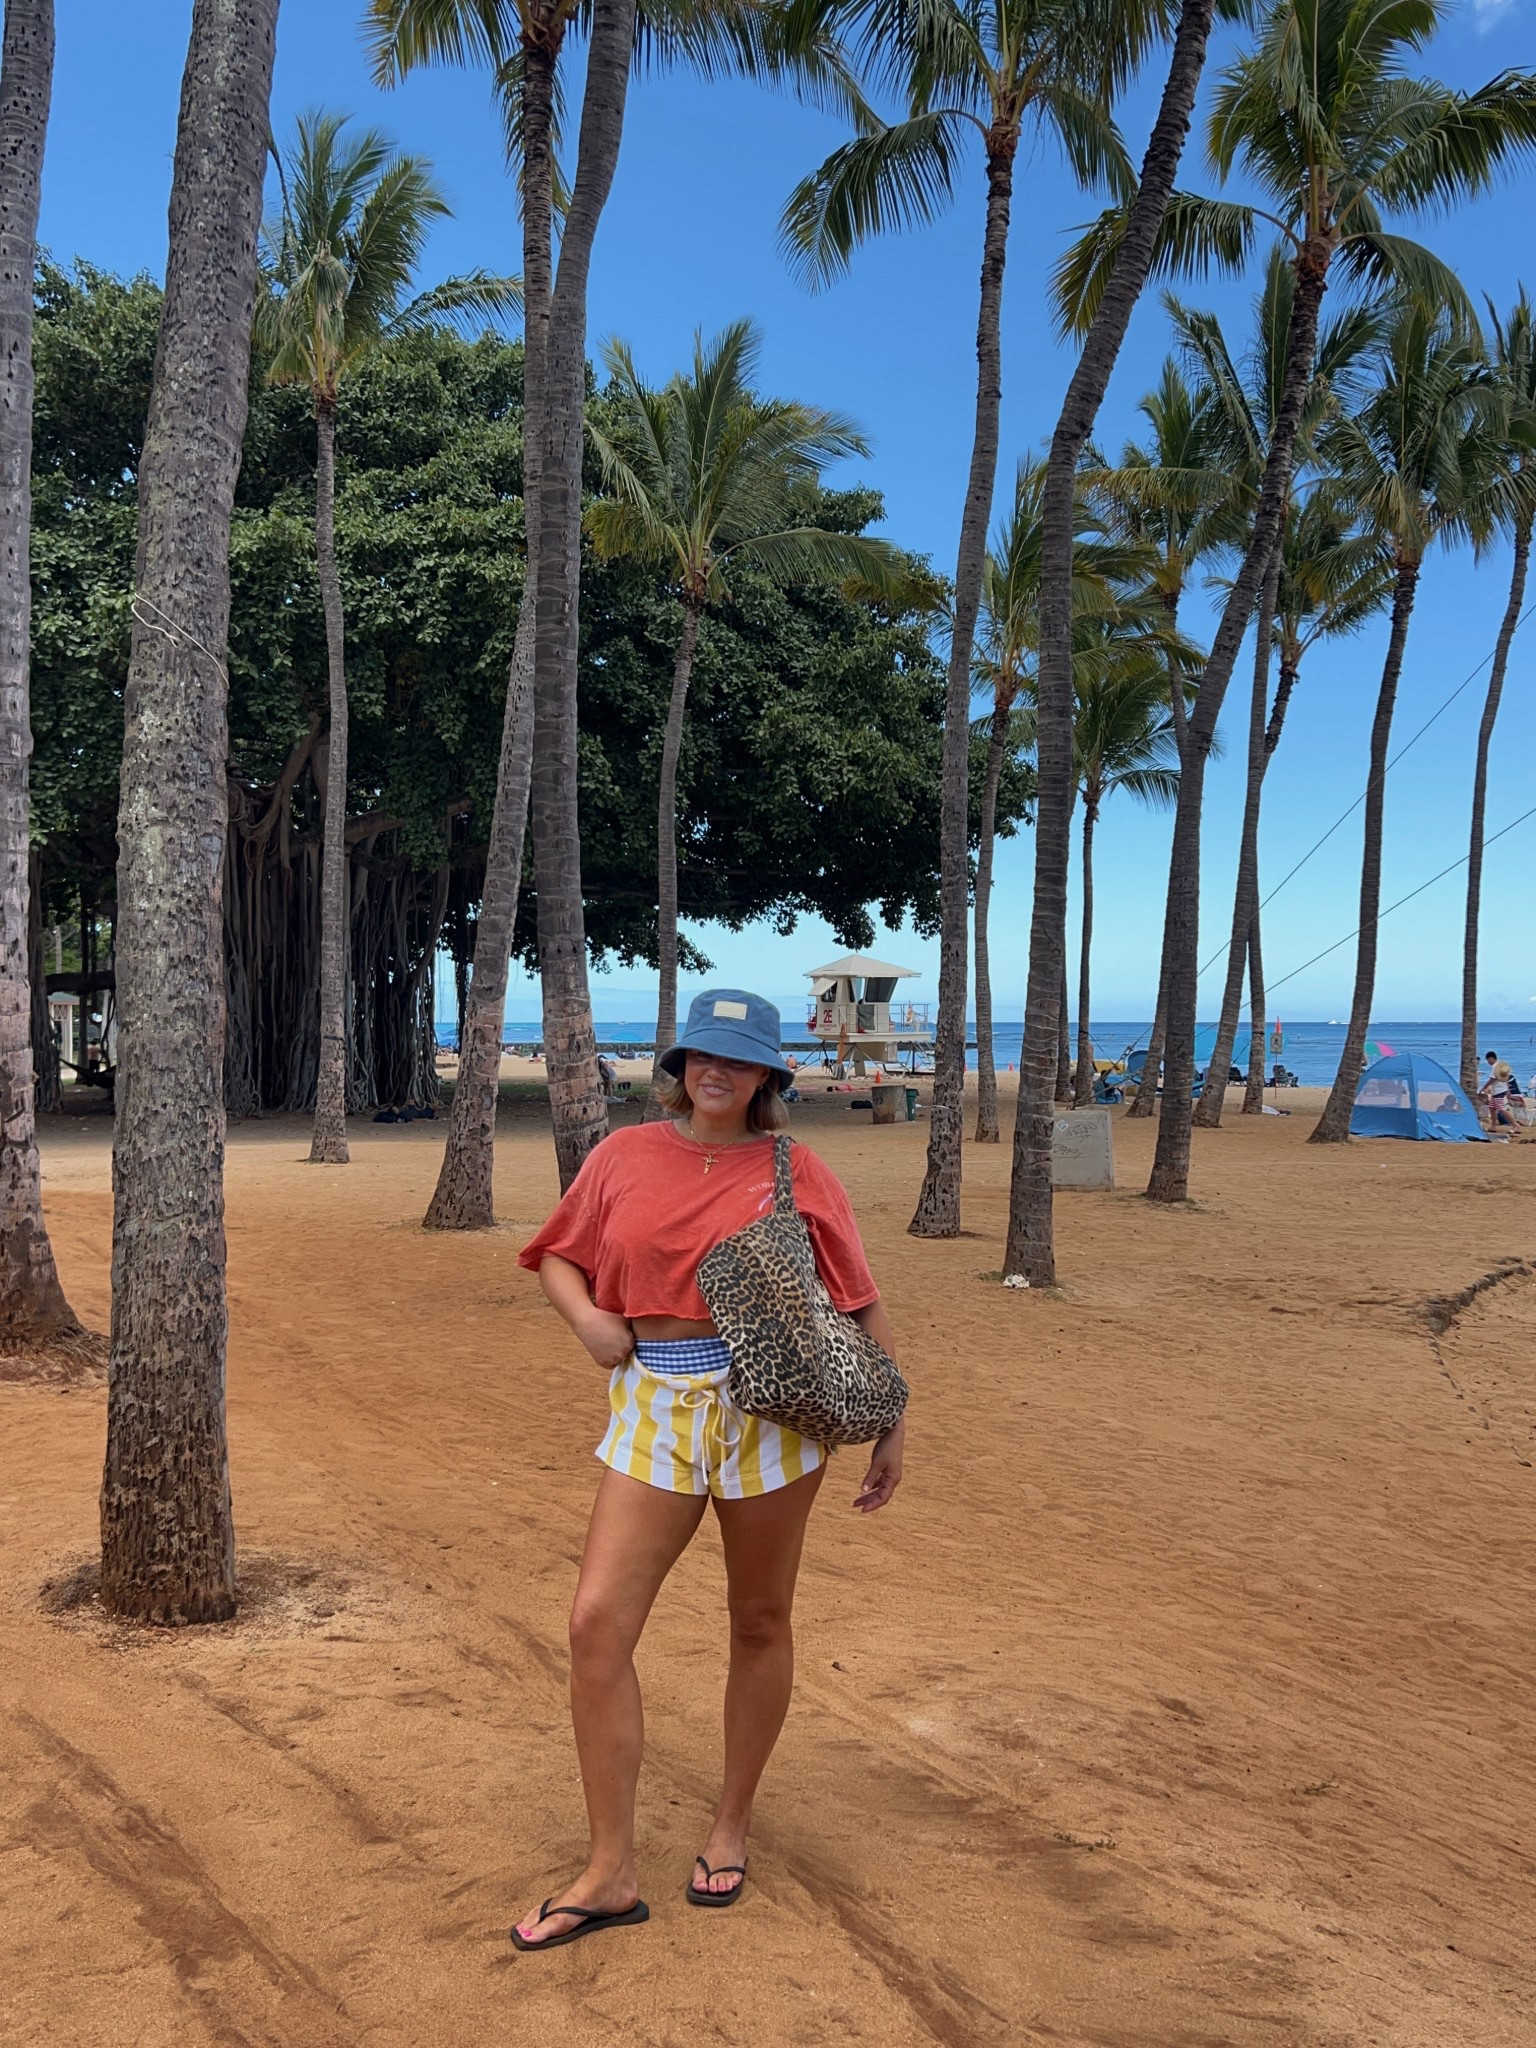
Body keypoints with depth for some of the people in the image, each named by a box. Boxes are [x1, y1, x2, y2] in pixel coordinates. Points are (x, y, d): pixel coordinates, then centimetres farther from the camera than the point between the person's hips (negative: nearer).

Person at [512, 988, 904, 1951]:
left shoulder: (797, 1173, -1)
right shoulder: (625, 1156, 5)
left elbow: (864, 1306, 3)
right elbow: (558, 1256, 16)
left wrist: (892, 1428, 3)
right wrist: (587, 1318, -5)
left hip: (769, 1410, -2)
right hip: (652, 1410, 2)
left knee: (760, 1624, 11)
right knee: (597, 1623, -5)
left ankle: (732, 1826, 35)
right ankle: (611, 1873, 9)